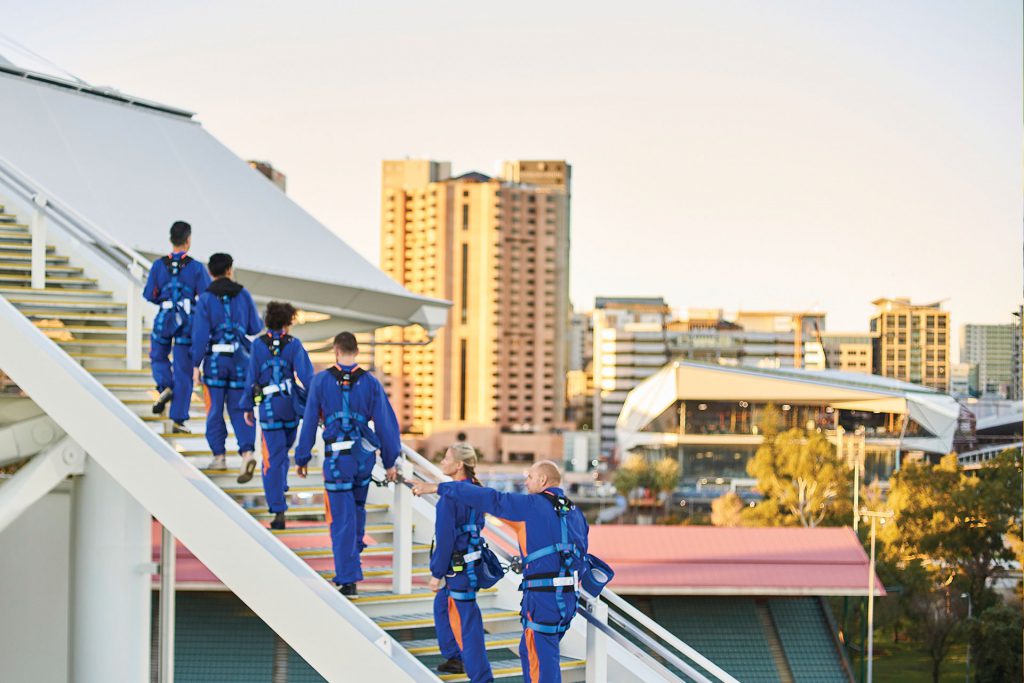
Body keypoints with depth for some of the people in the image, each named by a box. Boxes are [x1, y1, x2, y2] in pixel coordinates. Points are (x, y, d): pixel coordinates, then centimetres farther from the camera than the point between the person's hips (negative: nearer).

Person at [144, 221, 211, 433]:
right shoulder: (196, 267, -7)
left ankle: (165, 387, -3)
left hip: (164, 319, 1)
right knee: (183, 371, 4)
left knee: (158, 358, 26)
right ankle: (177, 419, 3)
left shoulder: (158, 265, -2)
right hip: (188, 321, -1)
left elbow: (149, 295, 0)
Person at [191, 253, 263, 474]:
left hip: (215, 359, -2)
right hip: (240, 359, 2)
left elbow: (200, 334, -9)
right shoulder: (243, 294, 1)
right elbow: (256, 328, 6)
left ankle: (219, 456, 10)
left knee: (215, 409, 8)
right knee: (238, 407, 7)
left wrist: (196, 365, -4)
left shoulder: (206, 299, -6)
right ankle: (247, 450, -11)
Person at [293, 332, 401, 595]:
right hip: (365, 455, 2)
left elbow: (309, 422, -2)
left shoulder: (322, 381, -5)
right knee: (358, 508, 26)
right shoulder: (370, 382, -2)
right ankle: (354, 550, 38)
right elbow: (385, 423, -1)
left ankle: (348, 579, -2)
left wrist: (302, 458, 8)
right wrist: (390, 462, 6)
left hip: (337, 458, -2)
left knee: (342, 518, 0)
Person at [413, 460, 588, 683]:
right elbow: (581, 553, 15)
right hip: (569, 595, 8)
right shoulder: (574, 512, 13)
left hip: (543, 597, -8)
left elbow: (487, 499, -9)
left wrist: (437, 488, -6)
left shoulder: (532, 505, -8)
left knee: (541, 657, 0)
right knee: (529, 651, 20)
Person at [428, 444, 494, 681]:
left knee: (466, 621, -4)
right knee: (442, 606, 28)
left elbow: (445, 539, -21)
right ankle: (453, 657, 38)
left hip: (458, 568, -9)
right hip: (473, 561, 9)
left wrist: (436, 574, -14)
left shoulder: (451, 497, -21)